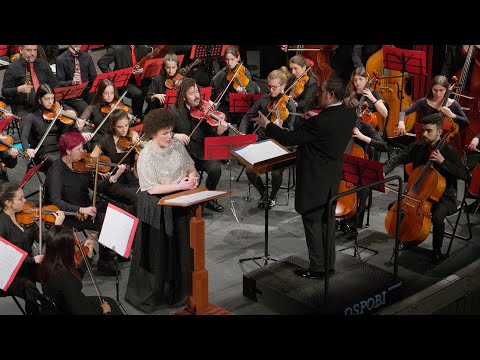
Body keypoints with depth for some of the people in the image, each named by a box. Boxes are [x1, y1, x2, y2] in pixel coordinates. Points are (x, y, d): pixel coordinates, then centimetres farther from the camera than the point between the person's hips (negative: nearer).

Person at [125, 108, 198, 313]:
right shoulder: (146, 156, -17)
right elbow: (153, 189, -21)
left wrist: (192, 176, -10)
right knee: (158, 252, 3)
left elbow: (190, 166, 12)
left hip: (179, 204, 6)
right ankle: (150, 296, 21)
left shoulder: (177, 144, 1)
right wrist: (180, 185, -22)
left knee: (180, 249, 13)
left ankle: (176, 290, 30)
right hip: (157, 209, -6)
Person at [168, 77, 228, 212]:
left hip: (201, 152, 1)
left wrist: (219, 132, -26)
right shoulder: (174, 110, 1)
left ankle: (209, 198, 2)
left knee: (215, 168, -25)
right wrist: (175, 135, -23)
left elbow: (211, 135, -3)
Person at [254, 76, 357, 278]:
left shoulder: (321, 122, -26)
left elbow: (289, 139, -20)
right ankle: (329, 264, 28)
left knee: (312, 222, 4)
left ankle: (317, 268, 12)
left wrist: (266, 125, -8)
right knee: (326, 219, 18)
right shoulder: (349, 114, -2)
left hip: (315, 180, -8)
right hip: (333, 177, 8)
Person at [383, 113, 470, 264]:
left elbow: (465, 175, -19)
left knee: (437, 217, -33)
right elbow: (398, 158, -6)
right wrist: (383, 171, -24)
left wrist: (443, 162, -27)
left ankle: (437, 251, -6)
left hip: (443, 196, -5)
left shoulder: (450, 151, -12)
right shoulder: (417, 147, 0)